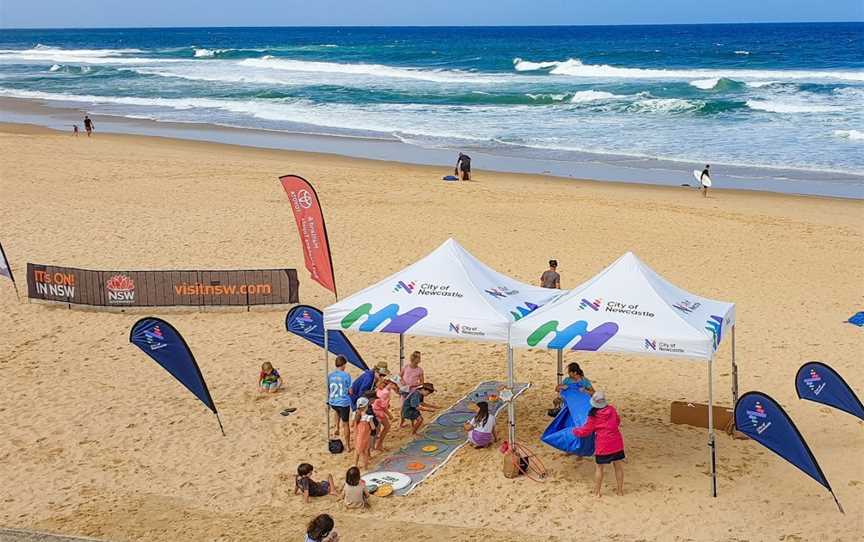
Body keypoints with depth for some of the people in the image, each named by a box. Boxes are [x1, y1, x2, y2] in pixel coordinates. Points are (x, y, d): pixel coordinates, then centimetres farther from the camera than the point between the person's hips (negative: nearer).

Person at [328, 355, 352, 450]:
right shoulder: (346, 376, -14)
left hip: (333, 402, 4)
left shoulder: (330, 376, -2)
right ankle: (348, 446, 17)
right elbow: (350, 391, -9)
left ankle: (337, 428, 32)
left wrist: (327, 401, 20)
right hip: (344, 402, -4)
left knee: (337, 411, 41)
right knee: (346, 424, 10)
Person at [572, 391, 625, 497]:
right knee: (618, 465, 16)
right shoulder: (612, 410, -1)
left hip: (603, 446, -4)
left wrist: (575, 431, 14)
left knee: (599, 468, 10)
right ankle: (620, 490, 25)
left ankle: (597, 492, 17)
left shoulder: (593, 417, -11)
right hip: (617, 443, 4)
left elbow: (585, 431, -4)